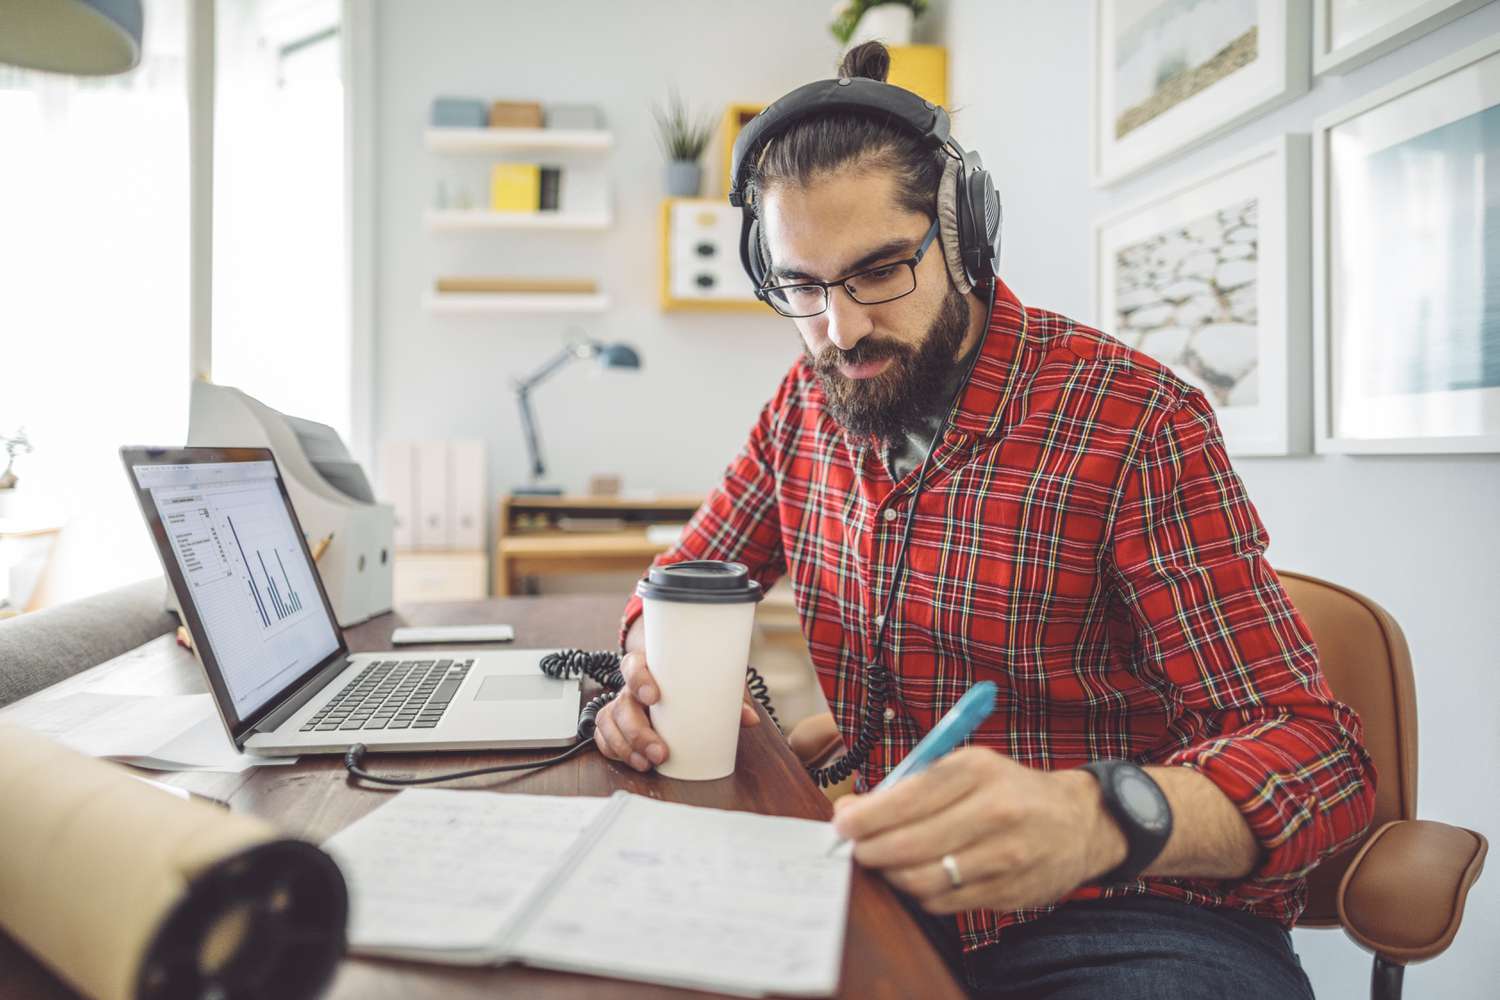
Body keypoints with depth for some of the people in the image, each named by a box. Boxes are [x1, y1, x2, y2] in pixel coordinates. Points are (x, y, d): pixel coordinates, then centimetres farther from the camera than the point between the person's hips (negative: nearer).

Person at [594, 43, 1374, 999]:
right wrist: (656, 673, -10)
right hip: (887, 887, 5)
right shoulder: (807, 404, 3)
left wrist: (1091, 818, -37)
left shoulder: (1135, 420, -14)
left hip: (1129, 911, -4)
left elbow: (1315, 748, -16)